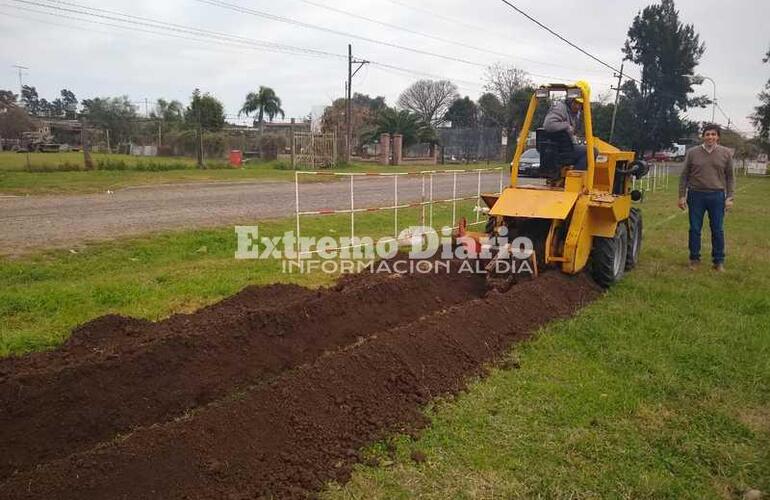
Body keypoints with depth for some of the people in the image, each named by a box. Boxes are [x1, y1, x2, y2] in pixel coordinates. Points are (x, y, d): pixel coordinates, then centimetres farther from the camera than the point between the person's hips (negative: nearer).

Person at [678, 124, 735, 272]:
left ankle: (719, 261, 16)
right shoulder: (692, 152, 1)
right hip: (696, 195, 0)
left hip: (717, 196, 0)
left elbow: (730, 178, 7)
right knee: (695, 229, 5)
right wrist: (682, 196, 1)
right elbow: (684, 176, 5)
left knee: (718, 230, 5)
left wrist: (730, 197, -1)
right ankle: (694, 259, 18)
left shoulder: (726, 153, 4)